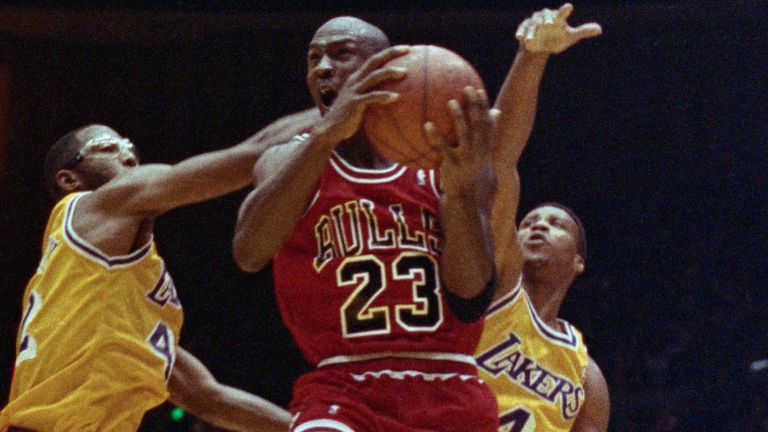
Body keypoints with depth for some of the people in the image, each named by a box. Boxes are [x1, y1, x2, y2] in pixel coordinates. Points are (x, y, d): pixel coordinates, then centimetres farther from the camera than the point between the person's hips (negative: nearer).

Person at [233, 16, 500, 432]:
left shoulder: (446, 163, 6)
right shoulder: (293, 161, 4)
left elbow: (471, 300, -6)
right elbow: (248, 252, -18)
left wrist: (459, 188, -23)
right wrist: (326, 133, -29)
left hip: (447, 395, 3)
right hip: (342, 394, -2)